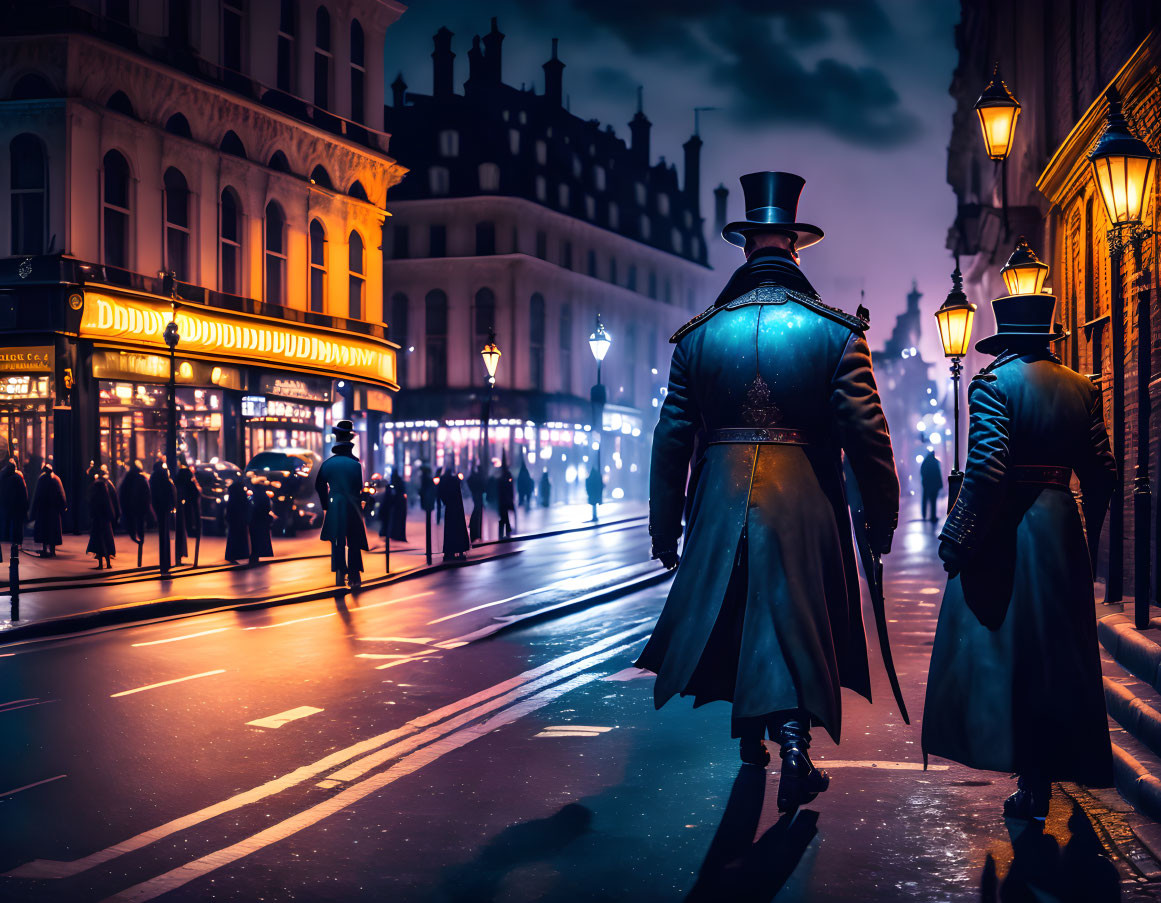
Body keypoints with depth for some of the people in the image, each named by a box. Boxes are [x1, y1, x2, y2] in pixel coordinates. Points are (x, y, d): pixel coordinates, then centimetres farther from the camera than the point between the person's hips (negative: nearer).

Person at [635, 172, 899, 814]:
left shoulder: (698, 335, 2)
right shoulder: (836, 332, -3)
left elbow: (671, 441, 4)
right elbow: (866, 435, -6)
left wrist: (665, 526, 12)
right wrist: (881, 520, 3)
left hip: (721, 504, 2)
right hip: (805, 506, -2)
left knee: (736, 618, 19)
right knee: (796, 625, 5)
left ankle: (751, 734, 34)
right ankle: (793, 740, -10)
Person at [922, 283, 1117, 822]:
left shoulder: (993, 383, -9)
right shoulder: (1082, 389, 8)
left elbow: (987, 469, -19)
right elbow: (1101, 472, 8)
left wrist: (957, 540, -13)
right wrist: (1087, 539, 19)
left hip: (1004, 532, -5)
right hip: (1061, 530, 6)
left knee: (1002, 650, 3)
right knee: (1059, 652, 14)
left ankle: (1032, 784, 2)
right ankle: (1053, 771, 23)